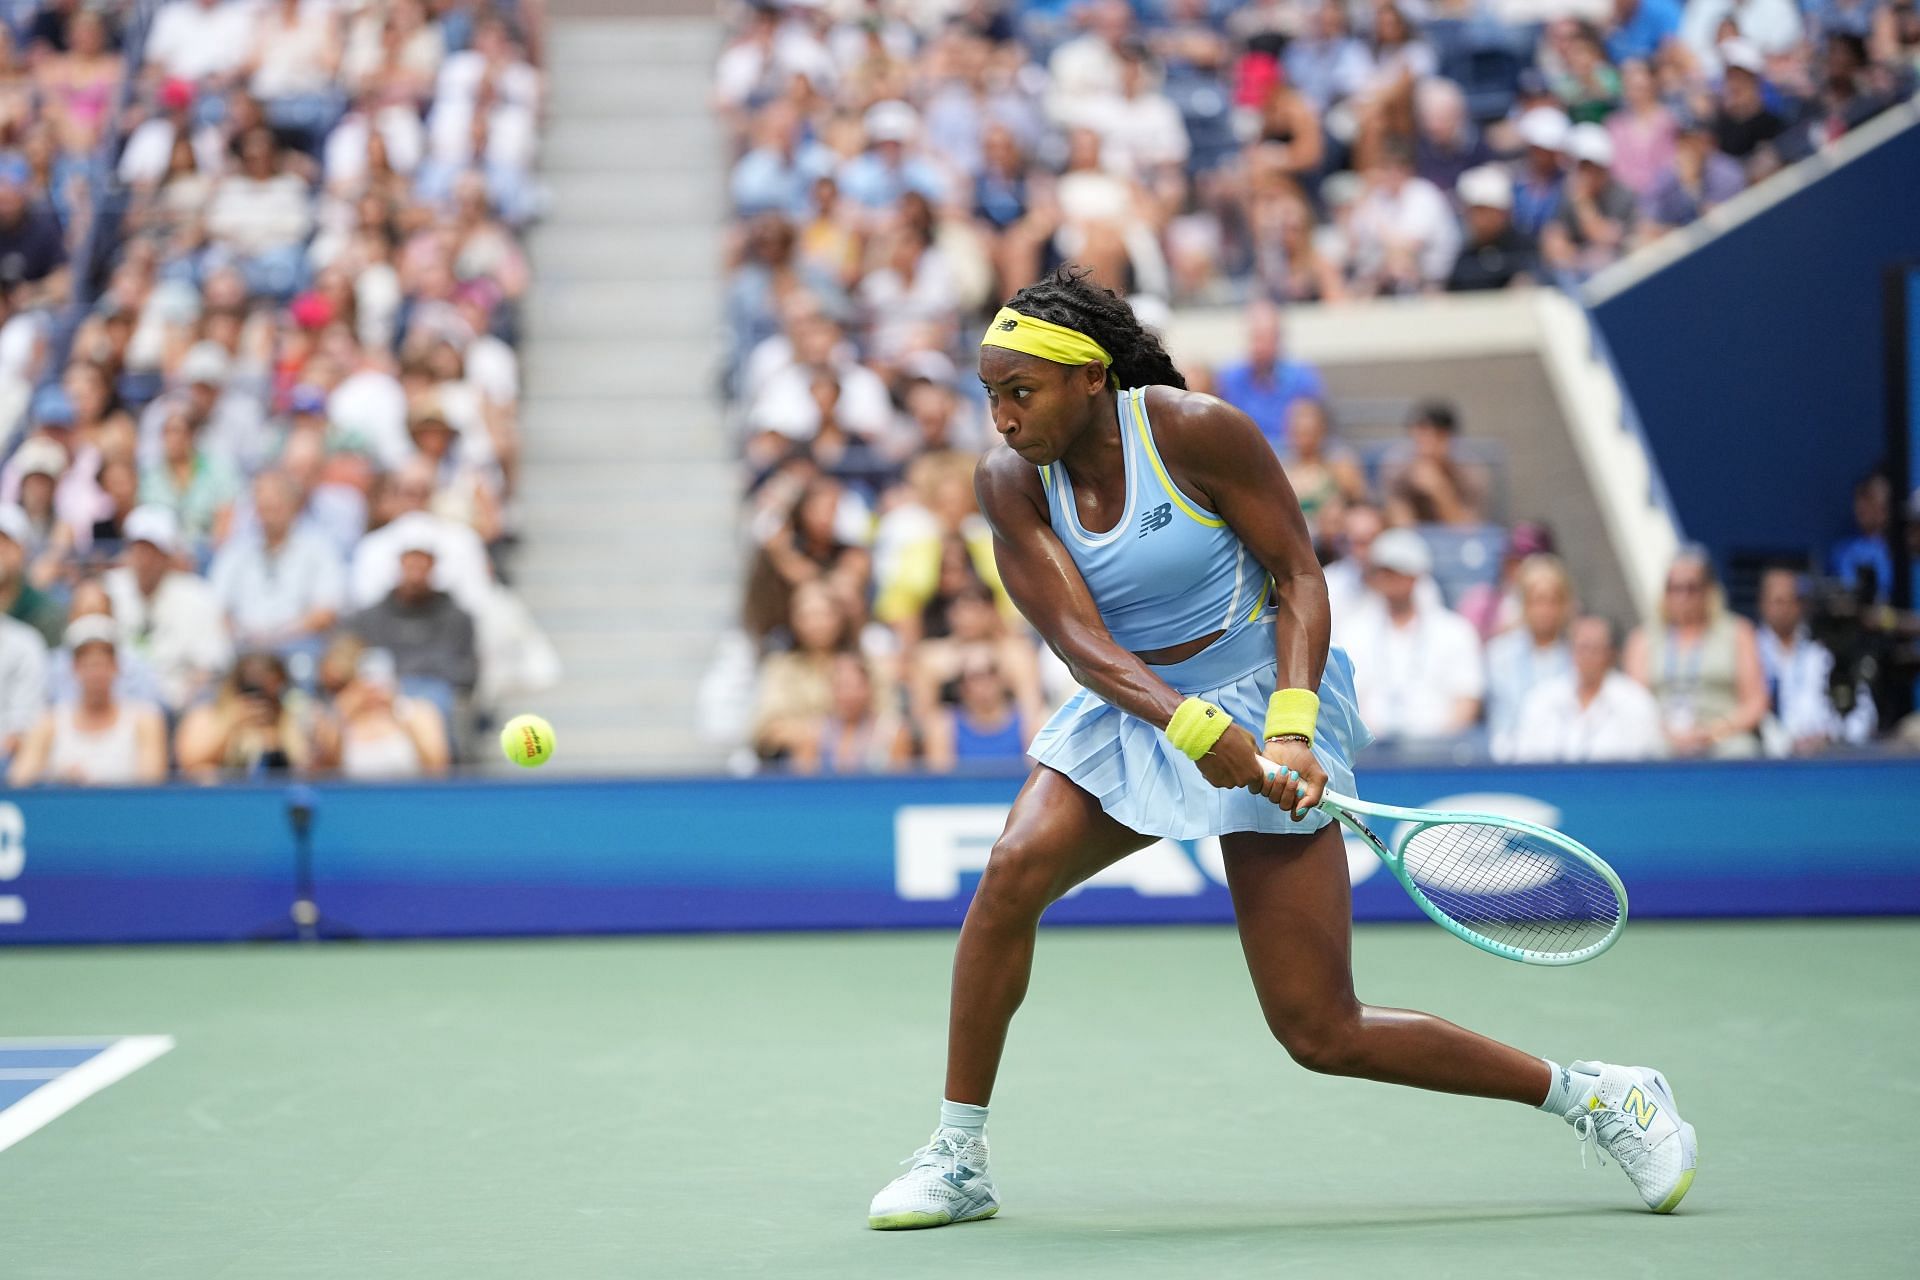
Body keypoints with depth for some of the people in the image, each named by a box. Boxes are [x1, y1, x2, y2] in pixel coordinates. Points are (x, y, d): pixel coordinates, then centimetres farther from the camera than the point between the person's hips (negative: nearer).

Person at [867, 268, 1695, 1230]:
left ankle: (1598, 1098, 7)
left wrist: (1289, 728, -28)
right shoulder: (1009, 480, -8)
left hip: (1260, 703, -4)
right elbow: (1077, 638, -18)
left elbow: (1299, 577, -13)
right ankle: (956, 1160, -8)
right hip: (1131, 710, 5)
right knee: (1013, 870, -22)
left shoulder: (1194, 430, -19)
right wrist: (1188, 726, -35)